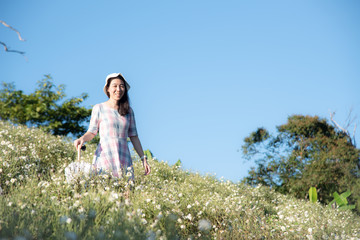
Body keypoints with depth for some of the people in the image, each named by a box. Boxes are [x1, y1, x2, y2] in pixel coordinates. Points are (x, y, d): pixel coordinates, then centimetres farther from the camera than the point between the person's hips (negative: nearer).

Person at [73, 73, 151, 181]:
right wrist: (82, 138, -14)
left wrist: (143, 158, 14)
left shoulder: (128, 111, 14)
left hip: (124, 161, 3)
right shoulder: (99, 108, 4)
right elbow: (92, 132, 7)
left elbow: (133, 136, 16)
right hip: (104, 159, -3)